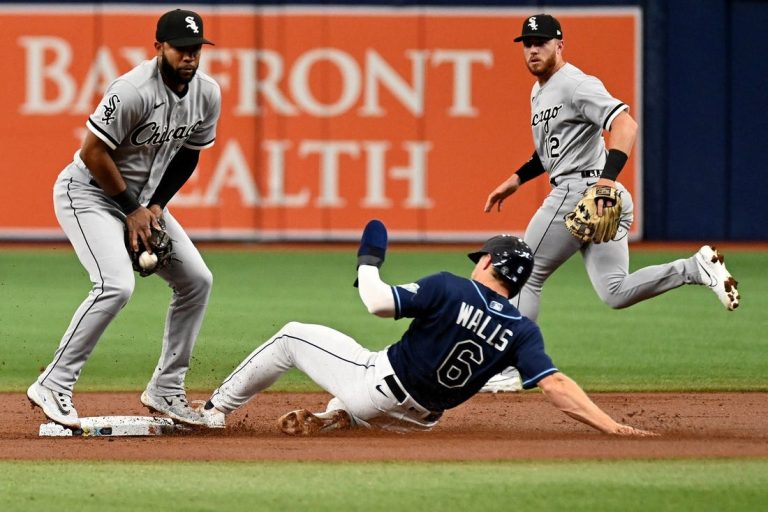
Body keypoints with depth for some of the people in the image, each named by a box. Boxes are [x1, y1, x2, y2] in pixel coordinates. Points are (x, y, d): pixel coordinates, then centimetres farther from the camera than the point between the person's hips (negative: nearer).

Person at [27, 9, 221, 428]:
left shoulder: (207, 94, -4)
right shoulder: (135, 90, -28)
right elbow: (92, 152, -24)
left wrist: (155, 206, -4)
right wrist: (132, 210, -17)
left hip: (142, 200, 8)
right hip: (89, 192, -8)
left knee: (196, 280, 3)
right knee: (116, 285, -26)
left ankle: (165, 390, 12)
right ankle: (53, 386, -18)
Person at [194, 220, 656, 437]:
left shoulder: (449, 289, -17)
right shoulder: (522, 331, -8)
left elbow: (380, 304, -20)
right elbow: (554, 384, -21)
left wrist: (368, 265, 1)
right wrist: (612, 426, -26)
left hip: (377, 387, -5)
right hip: (419, 418, 5)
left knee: (292, 336, 15)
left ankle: (215, 410, 23)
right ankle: (335, 418, 18)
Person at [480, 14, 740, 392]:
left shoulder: (576, 85, -12)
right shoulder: (540, 91, 20)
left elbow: (625, 124, -26)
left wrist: (607, 177, -38)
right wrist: (515, 180, 29)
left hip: (579, 191, -10)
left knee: (525, 276, 1)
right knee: (615, 293, 3)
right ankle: (698, 268, -5)